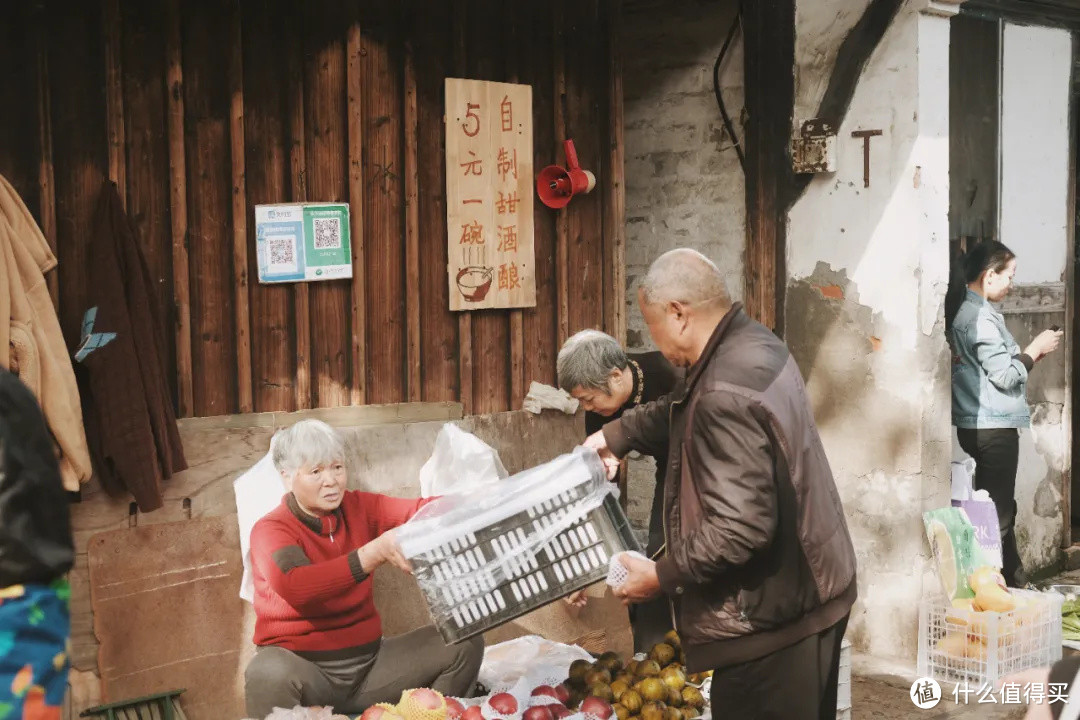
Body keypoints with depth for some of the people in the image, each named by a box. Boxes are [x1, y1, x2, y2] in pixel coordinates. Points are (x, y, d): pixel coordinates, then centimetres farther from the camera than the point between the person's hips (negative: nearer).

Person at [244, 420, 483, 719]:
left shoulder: (359, 508, 4)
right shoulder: (270, 531, -12)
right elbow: (296, 587, -33)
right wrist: (377, 552, -43)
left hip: (369, 662, 5)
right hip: (305, 668, -5)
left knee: (465, 643, -10)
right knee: (269, 673, -39)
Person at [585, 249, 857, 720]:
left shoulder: (726, 394, -28)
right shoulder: (751, 345, 5)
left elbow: (740, 527, -31)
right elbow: (683, 411, 26)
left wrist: (661, 576, -19)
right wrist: (617, 436, 26)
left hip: (771, 615, -10)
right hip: (808, 591, 10)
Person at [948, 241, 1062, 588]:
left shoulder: (967, 312, 14)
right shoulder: (980, 317, -16)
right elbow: (1004, 375, -18)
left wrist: (1031, 353, 10)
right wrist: (1035, 349, -5)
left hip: (983, 425, 10)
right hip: (993, 427, -10)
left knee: (999, 509, 15)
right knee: (997, 514, -4)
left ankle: (1014, 582, 23)